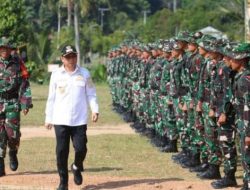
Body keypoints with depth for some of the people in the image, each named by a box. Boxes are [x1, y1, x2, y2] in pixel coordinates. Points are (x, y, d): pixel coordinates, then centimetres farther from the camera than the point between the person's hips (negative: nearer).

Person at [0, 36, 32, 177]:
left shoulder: (17, 63, 4)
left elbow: (25, 84, 4)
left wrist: (26, 103, -2)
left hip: (13, 103, 0)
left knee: (13, 132, -6)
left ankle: (13, 154, 26)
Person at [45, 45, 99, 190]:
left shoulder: (84, 74, 5)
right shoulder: (56, 75, 4)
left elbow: (91, 94, 7)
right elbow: (51, 98, 8)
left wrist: (95, 110, -7)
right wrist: (48, 118, 7)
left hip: (79, 120, 0)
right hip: (60, 120, 0)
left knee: (81, 148, -6)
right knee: (62, 151, -1)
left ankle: (77, 167, 26)